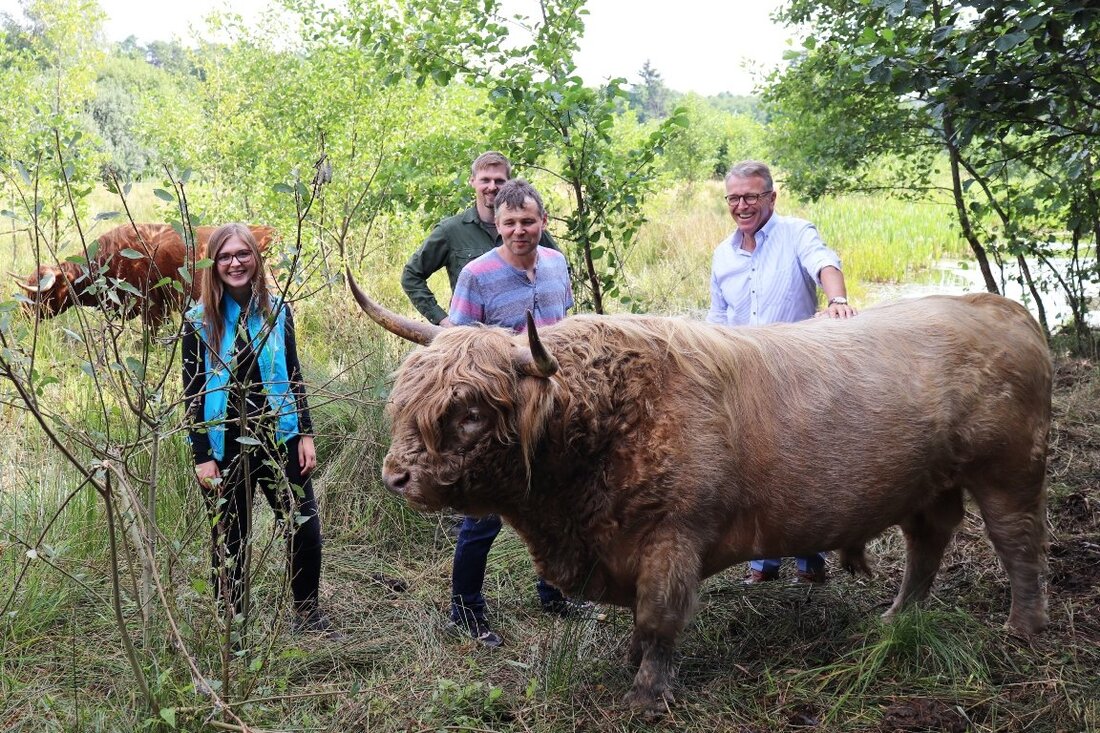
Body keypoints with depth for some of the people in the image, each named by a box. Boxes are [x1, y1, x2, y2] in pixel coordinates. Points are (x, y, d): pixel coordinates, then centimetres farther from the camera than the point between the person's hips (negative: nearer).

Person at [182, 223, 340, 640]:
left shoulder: (277, 311, 5)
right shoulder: (200, 320, -3)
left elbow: (293, 376, 10)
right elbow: (192, 392, -2)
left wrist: (305, 434, 4)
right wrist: (202, 457, -8)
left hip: (278, 437, 2)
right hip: (224, 445, -2)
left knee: (304, 525, -1)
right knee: (228, 539, 6)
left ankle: (307, 612, 17)